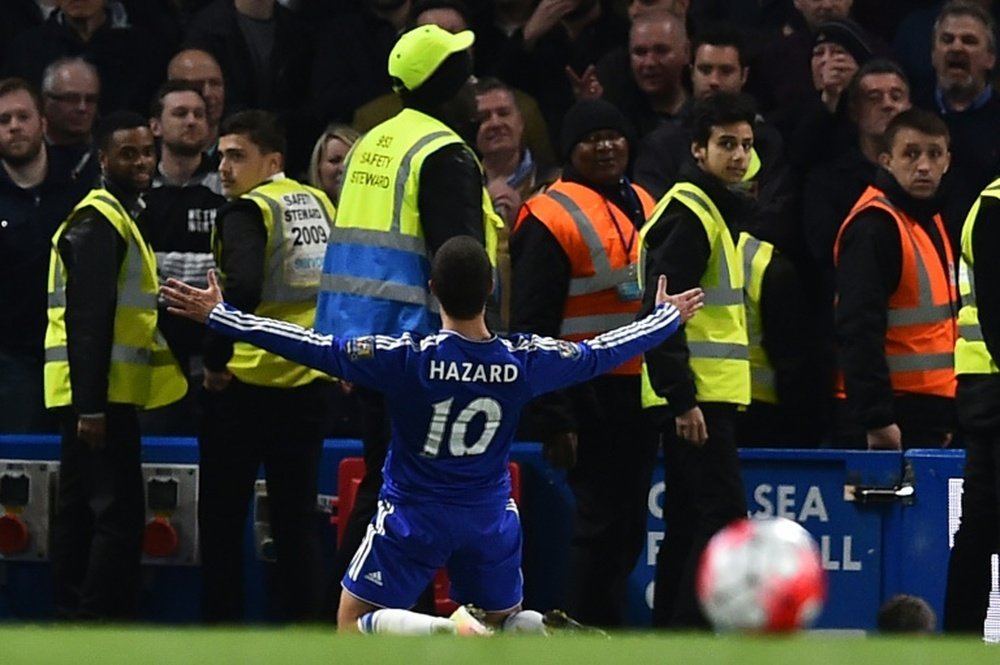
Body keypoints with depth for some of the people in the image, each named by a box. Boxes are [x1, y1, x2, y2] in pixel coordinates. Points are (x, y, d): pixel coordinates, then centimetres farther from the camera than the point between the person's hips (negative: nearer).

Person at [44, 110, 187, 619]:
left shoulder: (116, 216, 19)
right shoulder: (100, 223, -13)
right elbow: (87, 321, -20)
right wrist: (91, 406, -25)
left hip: (91, 394, 11)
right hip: (99, 392, -11)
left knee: (80, 512, 12)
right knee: (119, 514, -12)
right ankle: (106, 622, -14)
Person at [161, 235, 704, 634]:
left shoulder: (405, 358, -19)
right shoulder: (525, 361, -10)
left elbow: (316, 348, -18)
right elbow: (601, 353, 6)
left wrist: (217, 315, -13)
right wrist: (668, 316, 25)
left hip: (413, 517, -3)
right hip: (491, 518, 3)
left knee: (354, 624, 3)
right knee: (506, 619, 22)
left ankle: (450, 631, -27)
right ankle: (542, 635, -18)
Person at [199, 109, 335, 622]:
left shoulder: (247, 211, -11)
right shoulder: (319, 205, 8)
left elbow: (244, 288, -27)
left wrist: (215, 358, -18)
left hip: (246, 382, -6)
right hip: (309, 382, 6)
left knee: (222, 518, 5)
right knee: (297, 518, 10)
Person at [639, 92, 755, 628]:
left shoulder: (719, 208, 18)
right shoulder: (688, 212, -13)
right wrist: (682, 399, -23)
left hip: (707, 394, 10)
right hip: (696, 397, -10)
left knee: (687, 521, 12)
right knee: (723, 517, -13)